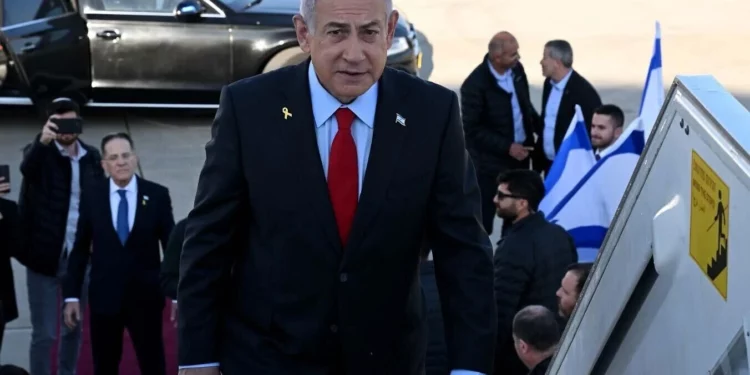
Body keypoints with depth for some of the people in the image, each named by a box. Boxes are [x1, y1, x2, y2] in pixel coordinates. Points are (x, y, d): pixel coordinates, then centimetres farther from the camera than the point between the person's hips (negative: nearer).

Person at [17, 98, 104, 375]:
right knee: (44, 333, 0)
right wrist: (43, 140, -50)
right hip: (45, 256, -3)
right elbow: (27, 167, -30)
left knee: (73, 329, 13)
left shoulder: (92, 156, 5)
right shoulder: (41, 153, -6)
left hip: (80, 256, 3)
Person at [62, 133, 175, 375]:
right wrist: (71, 295, 0)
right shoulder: (92, 198, 1)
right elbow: (80, 249, 5)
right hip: (104, 297, 1)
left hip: (146, 296, -1)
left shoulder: (158, 195, -2)